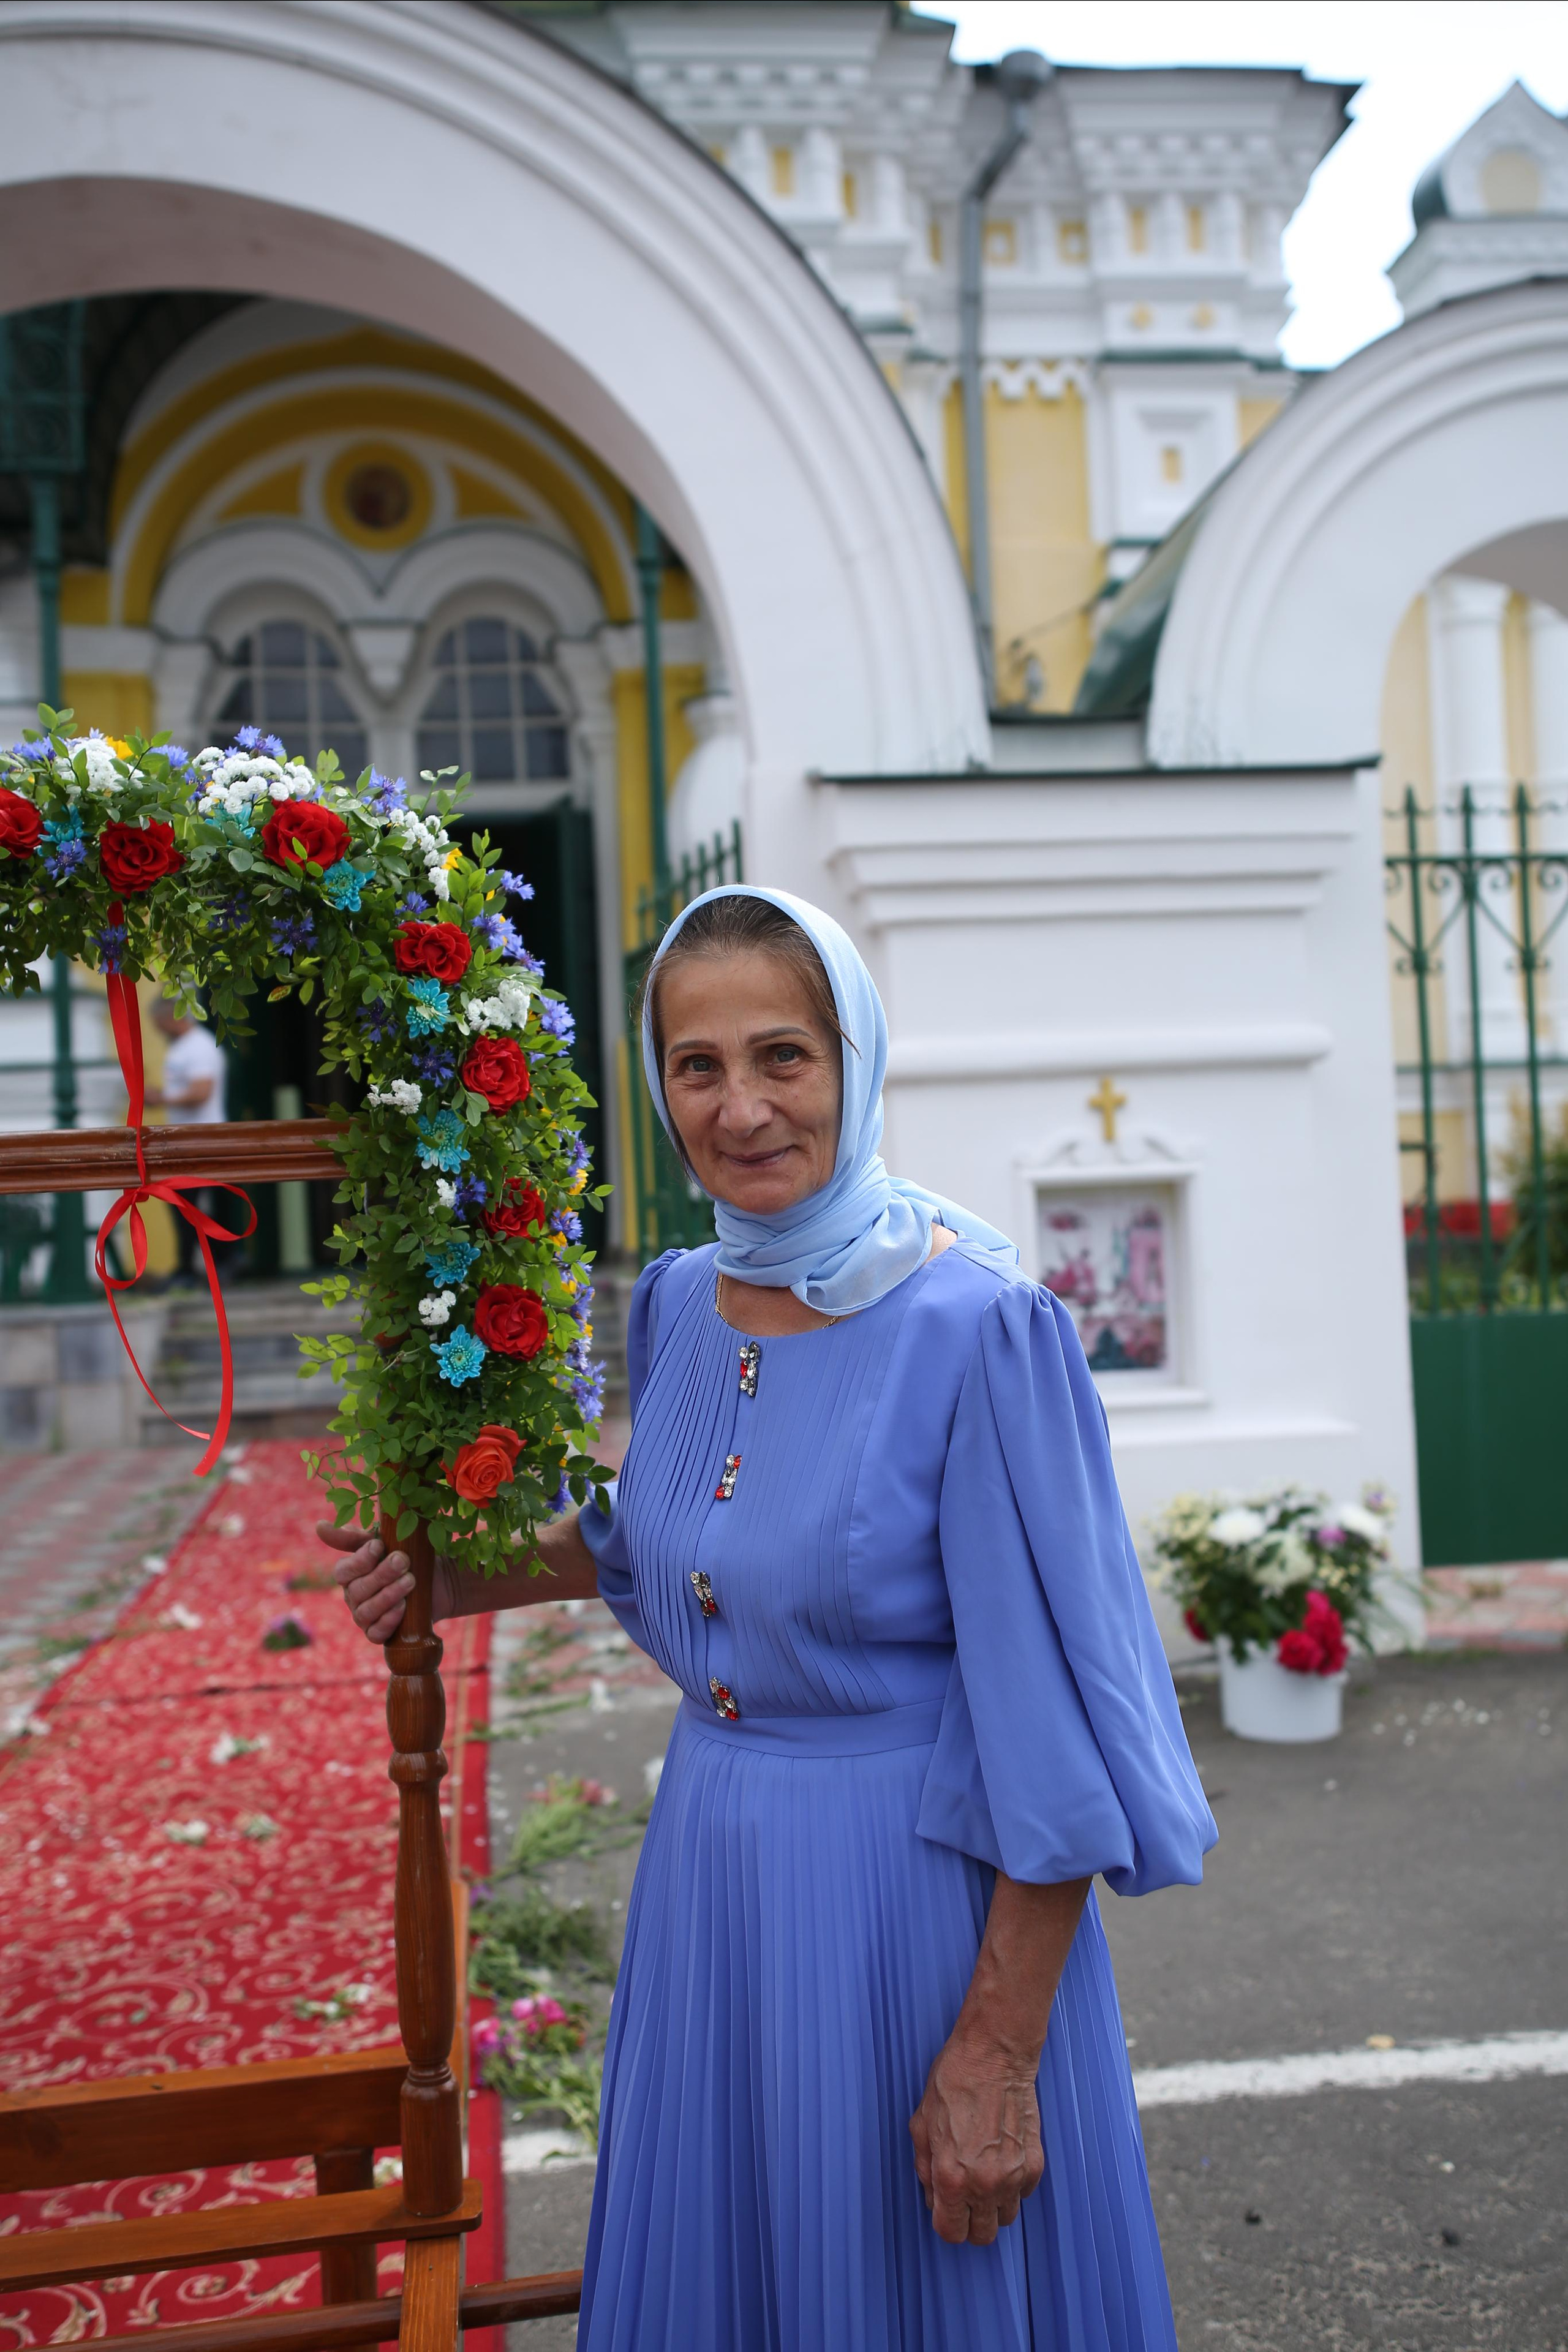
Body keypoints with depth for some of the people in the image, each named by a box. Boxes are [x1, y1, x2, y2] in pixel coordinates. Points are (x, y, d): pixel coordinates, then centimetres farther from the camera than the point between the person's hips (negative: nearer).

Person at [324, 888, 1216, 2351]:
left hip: (920, 1900, -6)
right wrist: (462, 1581, 7)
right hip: (708, 1882, 6)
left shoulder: (976, 1328, -21)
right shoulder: (677, 1306, 0)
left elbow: (1052, 1727, -19)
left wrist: (996, 2058, -18)